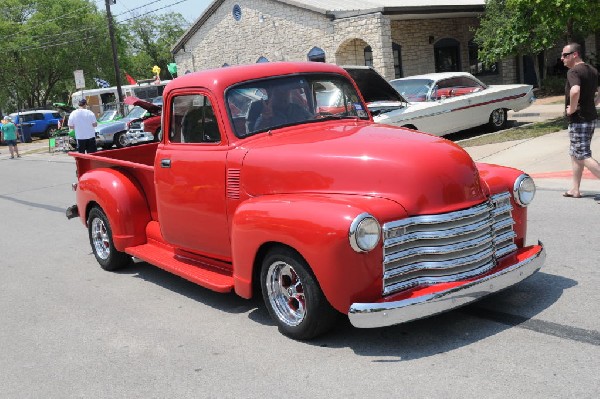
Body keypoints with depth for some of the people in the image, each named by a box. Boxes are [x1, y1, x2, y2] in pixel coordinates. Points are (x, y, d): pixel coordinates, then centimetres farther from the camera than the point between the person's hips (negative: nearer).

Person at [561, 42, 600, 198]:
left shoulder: (573, 71, -16)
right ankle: (575, 190, 23)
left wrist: (572, 109, -22)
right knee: (575, 153, 17)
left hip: (579, 119, -10)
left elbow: (575, 91, -35)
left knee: (584, 156, -6)